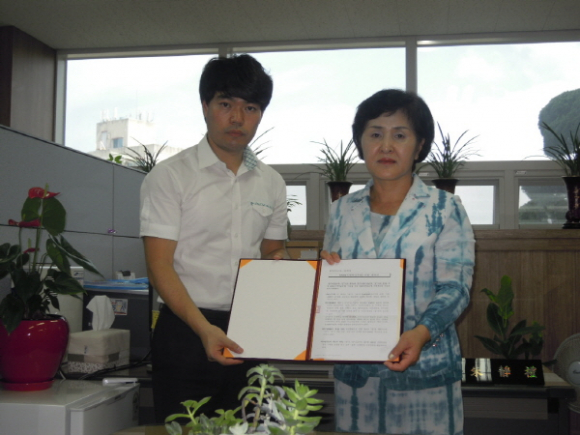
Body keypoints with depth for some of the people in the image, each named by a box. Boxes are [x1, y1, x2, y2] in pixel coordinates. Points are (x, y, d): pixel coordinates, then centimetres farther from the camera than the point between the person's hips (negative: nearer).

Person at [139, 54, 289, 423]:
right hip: (186, 332, -4)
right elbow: (160, 265, -11)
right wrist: (204, 329, -23)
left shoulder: (272, 183, 9)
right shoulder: (170, 176, -5)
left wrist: (281, 260, -5)